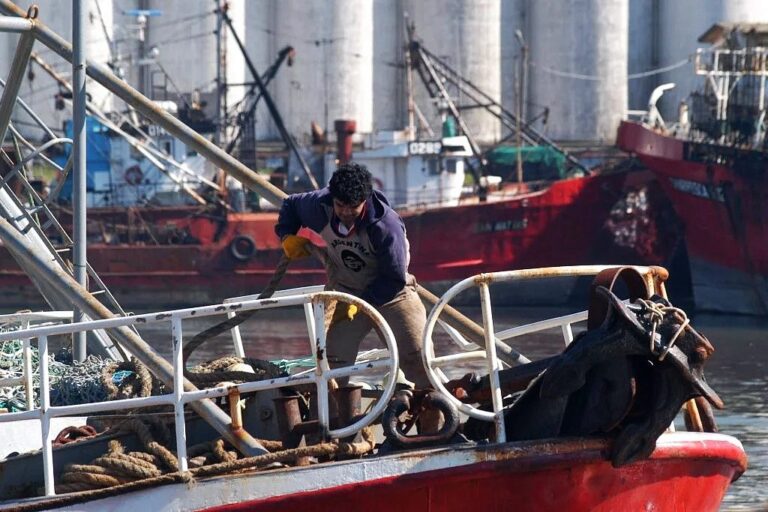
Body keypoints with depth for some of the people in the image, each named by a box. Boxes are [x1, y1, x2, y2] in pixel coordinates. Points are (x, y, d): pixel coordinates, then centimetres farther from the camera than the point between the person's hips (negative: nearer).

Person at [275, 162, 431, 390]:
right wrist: (287, 236, -10)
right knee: (333, 360, -6)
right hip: (347, 292, 3)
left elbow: (394, 279, -24)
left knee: (416, 355, -12)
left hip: (390, 292, -3)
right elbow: (290, 205, 7)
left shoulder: (386, 225, -30)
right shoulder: (320, 206, -18)